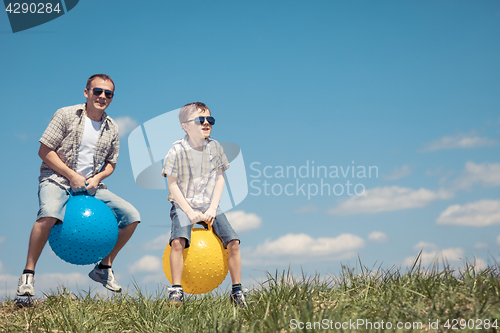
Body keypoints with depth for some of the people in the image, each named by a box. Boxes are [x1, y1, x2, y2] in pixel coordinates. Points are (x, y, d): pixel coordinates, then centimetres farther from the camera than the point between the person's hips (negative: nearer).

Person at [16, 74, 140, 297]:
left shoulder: (112, 128, 8)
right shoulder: (66, 115, -5)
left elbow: (111, 164, 17)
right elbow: (44, 151, -7)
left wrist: (97, 177, -6)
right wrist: (72, 175, -15)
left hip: (90, 186, 5)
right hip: (57, 180, -5)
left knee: (131, 217, -6)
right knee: (49, 214, -38)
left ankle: (104, 268, 9)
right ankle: (28, 274, -24)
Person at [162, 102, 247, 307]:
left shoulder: (214, 147, 3)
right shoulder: (178, 151, -9)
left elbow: (219, 178, 6)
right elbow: (172, 184, -7)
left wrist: (212, 208, -6)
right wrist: (189, 211, -15)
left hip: (209, 206, 3)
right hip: (183, 206, -3)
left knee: (233, 242, -13)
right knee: (178, 241, -30)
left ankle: (236, 291, 0)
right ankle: (176, 290, -16)